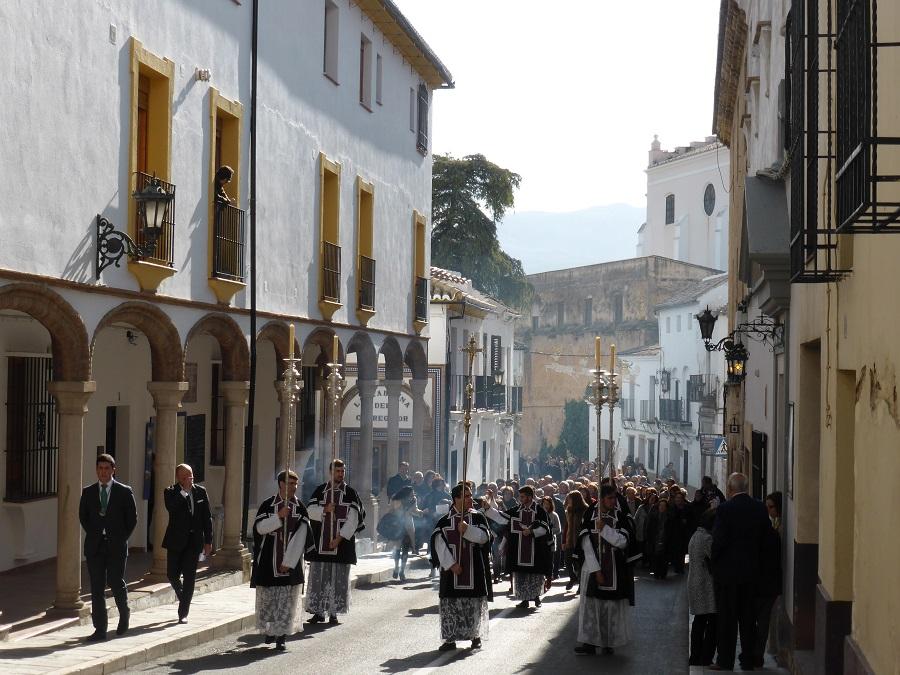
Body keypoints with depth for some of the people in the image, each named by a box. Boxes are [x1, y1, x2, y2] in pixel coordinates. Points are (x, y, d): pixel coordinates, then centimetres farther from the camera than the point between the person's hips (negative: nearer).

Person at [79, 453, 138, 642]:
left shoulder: (124, 492, -1)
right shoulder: (88, 492, 7)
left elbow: (132, 518, 4)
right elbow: (83, 517, 15)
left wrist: (121, 538, -1)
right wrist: (93, 535, 6)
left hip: (116, 546, -2)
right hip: (95, 547, 2)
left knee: (117, 584, -1)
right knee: (97, 589, 0)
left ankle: (124, 615, 28)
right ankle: (100, 629, 4)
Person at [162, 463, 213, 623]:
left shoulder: (200, 492, 4)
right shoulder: (170, 492, -3)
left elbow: (207, 518, 7)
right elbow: (171, 507, -25)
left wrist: (208, 541, 4)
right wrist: (184, 491, -22)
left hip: (194, 540, 1)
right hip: (176, 540, -1)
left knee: (189, 577, -1)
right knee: (172, 574, 3)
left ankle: (183, 613, 6)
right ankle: (182, 595, 36)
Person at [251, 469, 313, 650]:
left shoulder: (299, 508, 0)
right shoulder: (268, 505, 1)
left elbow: (300, 537, -5)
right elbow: (259, 527, -9)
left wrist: (288, 562, -11)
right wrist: (279, 516, -20)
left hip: (290, 561, 0)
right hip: (269, 560, 0)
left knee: (288, 599, -1)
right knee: (268, 596, 7)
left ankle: (282, 636, 4)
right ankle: (270, 630, 25)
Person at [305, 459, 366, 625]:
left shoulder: (350, 493, 1)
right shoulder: (320, 490, 8)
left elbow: (353, 518, -5)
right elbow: (310, 510, 3)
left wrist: (340, 537, -14)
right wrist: (324, 509, -17)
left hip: (342, 542, -2)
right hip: (320, 542, 2)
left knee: (338, 579, -2)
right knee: (318, 577, 2)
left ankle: (334, 613, 5)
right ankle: (318, 611, 9)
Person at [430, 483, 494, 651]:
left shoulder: (478, 517, 5)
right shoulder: (444, 521, 0)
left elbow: (484, 537, -7)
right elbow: (439, 544, -6)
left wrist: (467, 529, -21)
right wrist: (450, 564, -15)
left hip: (474, 569, 1)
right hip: (451, 567, -1)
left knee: (475, 603, 3)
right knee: (450, 603, -1)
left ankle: (476, 635, 15)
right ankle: (450, 638, 5)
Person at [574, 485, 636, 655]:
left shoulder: (621, 517, -2)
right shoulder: (590, 516, -2)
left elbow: (623, 542, -11)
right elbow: (586, 545, -6)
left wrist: (604, 528, -17)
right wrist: (596, 570, -12)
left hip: (615, 569, 0)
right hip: (593, 567, 0)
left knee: (611, 607, 2)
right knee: (591, 604, -1)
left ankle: (609, 642, 10)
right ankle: (590, 643, 3)